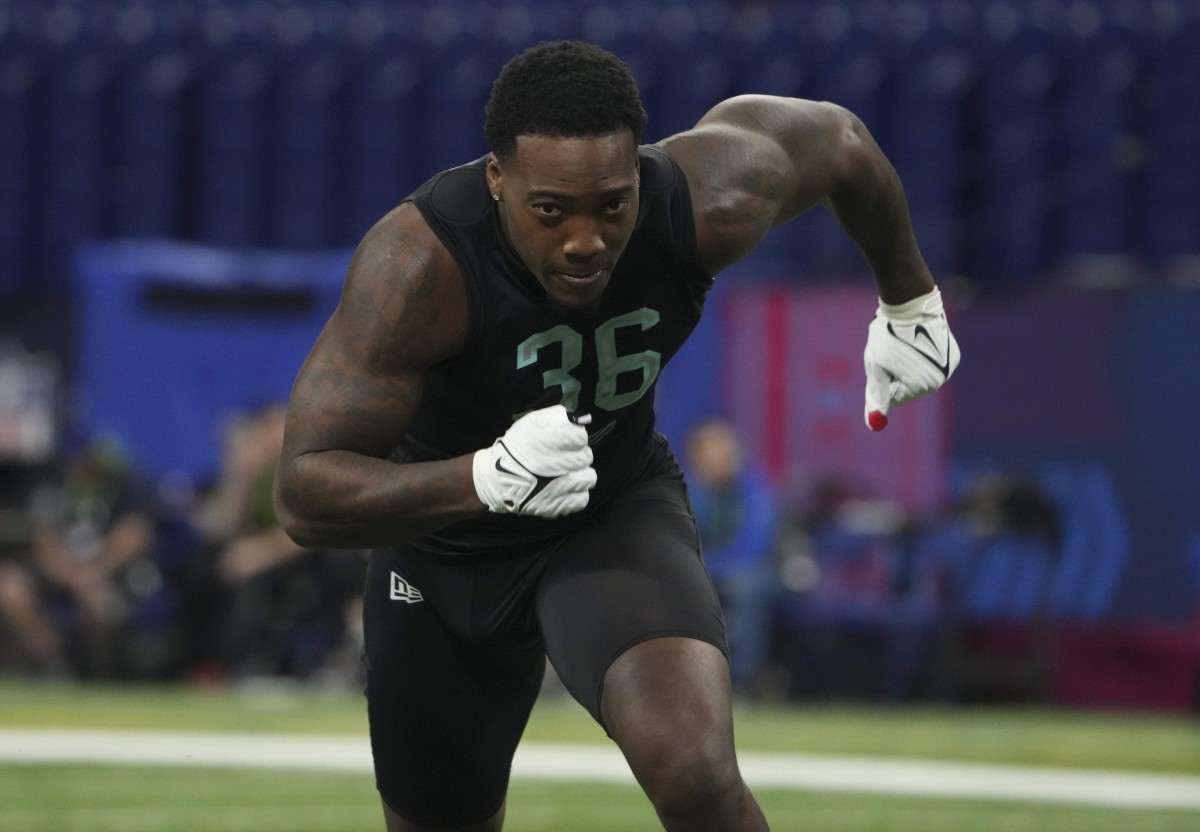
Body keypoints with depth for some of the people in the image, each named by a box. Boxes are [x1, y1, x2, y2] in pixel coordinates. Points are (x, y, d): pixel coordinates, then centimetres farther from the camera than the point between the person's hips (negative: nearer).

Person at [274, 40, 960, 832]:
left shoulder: (708, 203, -27)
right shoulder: (419, 264, -37)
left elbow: (839, 139, -4)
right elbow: (304, 496, -40)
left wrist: (911, 302, 12)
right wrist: (486, 478, -56)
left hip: (620, 510, 0)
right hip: (441, 532, 0)